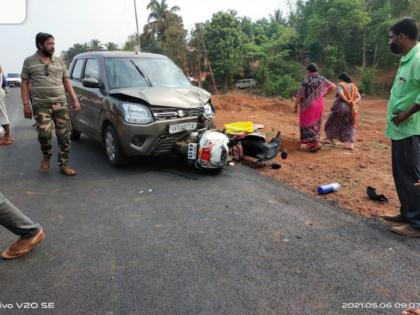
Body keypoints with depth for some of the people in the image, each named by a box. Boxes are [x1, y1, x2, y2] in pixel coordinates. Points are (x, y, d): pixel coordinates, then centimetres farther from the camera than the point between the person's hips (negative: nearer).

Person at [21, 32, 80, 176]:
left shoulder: (59, 61, 13)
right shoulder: (29, 61, 6)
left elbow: (66, 82, 15)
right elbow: (25, 84, 6)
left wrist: (74, 99, 5)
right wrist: (26, 104, -3)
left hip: (61, 104, 3)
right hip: (41, 105, -2)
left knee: (64, 135, -2)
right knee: (44, 134, -15)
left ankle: (64, 165, 8)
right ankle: (46, 156, 17)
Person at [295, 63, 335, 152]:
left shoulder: (307, 81, -14)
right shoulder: (321, 79, 1)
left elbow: (300, 94, -15)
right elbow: (333, 86, 3)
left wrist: (296, 105, -6)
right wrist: (323, 94, 11)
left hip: (309, 105, -6)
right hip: (319, 104, 6)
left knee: (308, 124, 1)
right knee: (315, 124, 17)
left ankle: (315, 143, -11)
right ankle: (315, 142, 23)